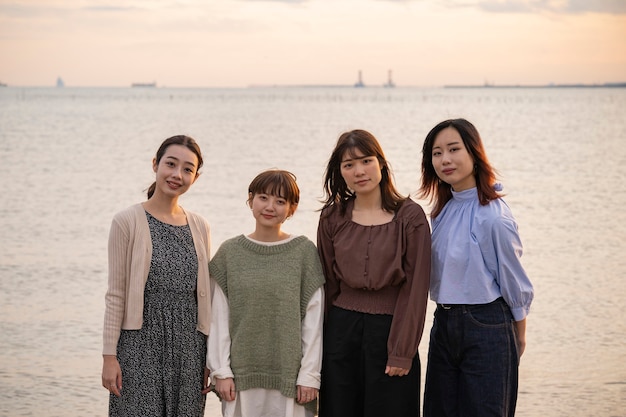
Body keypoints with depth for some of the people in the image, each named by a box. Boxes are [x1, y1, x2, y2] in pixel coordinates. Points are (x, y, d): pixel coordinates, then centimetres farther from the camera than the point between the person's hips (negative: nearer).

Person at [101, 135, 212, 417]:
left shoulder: (199, 227, 9)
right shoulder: (127, 222, -4)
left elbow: (204, 296, 12)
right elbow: (116, 295, -4)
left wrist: (210, 357, 10)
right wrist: (109, 356, -8)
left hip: (189, 345, 4)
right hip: (142, 343, -4)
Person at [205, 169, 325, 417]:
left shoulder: (304, 251, 1)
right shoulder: (230, 253, 5)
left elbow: (313, 320, -1)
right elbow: (219, 318, 4)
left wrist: (309, 375, -4)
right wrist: (221, 371, -1)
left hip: (289, 375, -1)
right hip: (242, 374, 1)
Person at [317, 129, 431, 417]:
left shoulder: (410, 216, -5)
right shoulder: (332, 217, 4)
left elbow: (415, 288, -6)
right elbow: (327, 283, 9)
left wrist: (403, 351, -10)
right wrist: (320, 343, 7)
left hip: (390, 328, -3)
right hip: (341, 330, 3)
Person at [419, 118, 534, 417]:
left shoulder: (492, 216, -18)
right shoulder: (442, 210, 5)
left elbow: (514, 283, -10)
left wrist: (518, 338, 0)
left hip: (486, 327, -8)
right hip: (444, 324, 8)